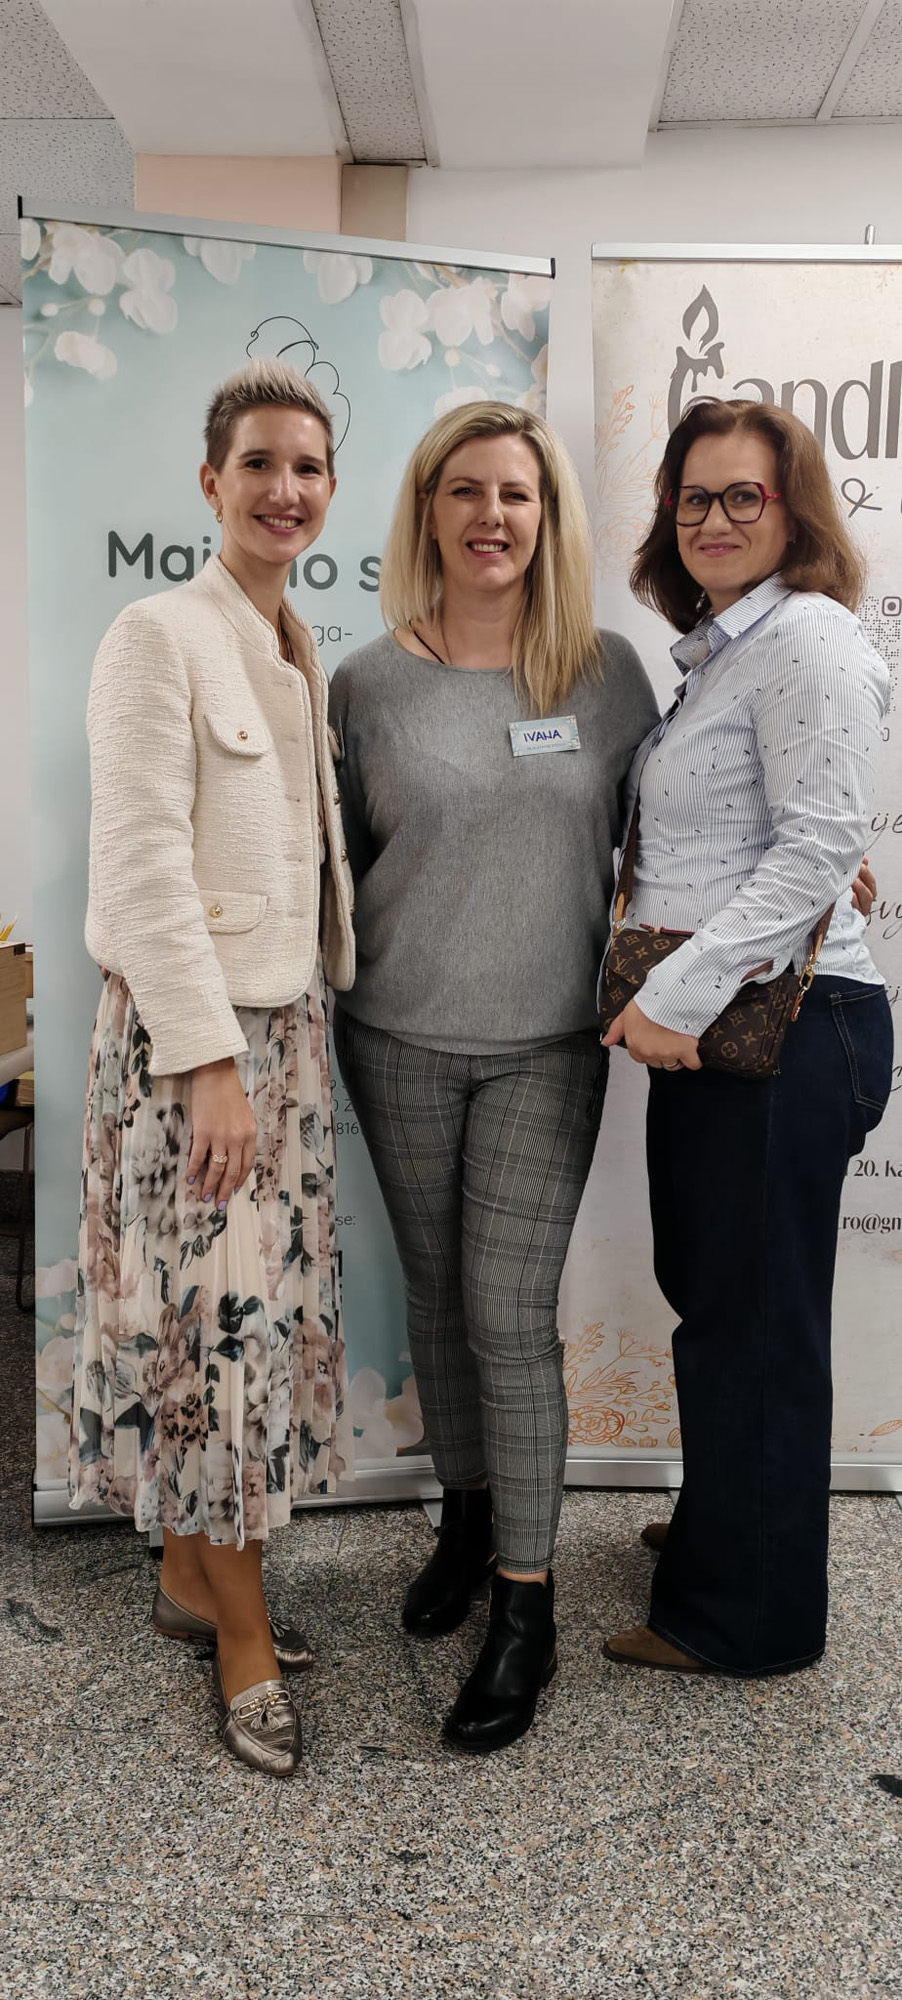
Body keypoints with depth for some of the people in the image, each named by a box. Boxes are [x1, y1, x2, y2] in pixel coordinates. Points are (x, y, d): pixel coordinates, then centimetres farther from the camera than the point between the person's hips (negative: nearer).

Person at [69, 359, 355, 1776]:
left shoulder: (299, 655, 14)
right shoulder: (157, 639, -11)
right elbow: (143, 865, -17)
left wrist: (293, 1031, 10)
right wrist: (210, 1060, -19)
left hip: (287, 1023, 8)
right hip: (188, 1031, -8)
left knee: (259, 1314, 14)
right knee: (215, 1319, 0)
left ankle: (194, 1570, 32)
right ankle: (244, 1643, 16)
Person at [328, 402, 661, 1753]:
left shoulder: (607, 671, 0)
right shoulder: (371, 682, -1)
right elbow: (337, 857, 9)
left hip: (548, 1045, -1)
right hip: (400, 1042, 2)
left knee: (511, 1317, -3)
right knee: (438, 1299, 14)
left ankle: (527, 1610, 12)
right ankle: (466, 1518, 37)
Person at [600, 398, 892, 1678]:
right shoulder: (722, 648, 19)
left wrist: (681, 993, -22)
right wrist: (667, 1000, 14)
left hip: (788, 1028, -9)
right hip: (713, 1025, 10)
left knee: (751, 1314, 2)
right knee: (713, 1291, 20)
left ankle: (747, 1614, 20)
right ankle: (726, 1527, 40)